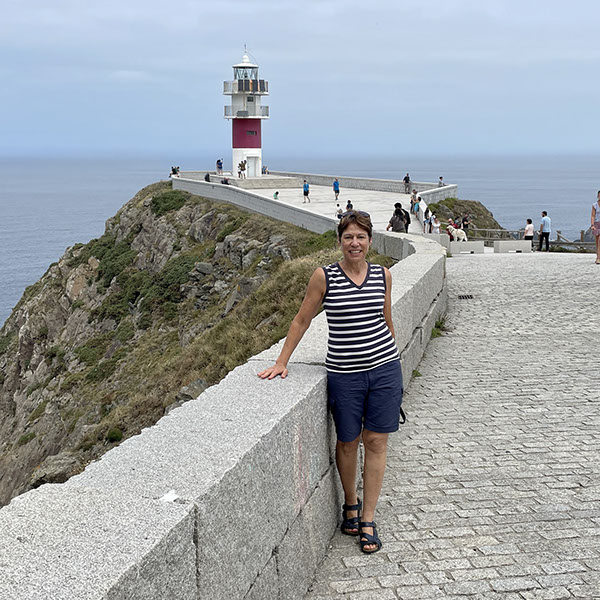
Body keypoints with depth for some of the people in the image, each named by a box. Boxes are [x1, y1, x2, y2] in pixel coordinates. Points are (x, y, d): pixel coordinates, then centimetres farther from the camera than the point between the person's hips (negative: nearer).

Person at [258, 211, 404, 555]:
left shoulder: (383, 275, 3)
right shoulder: (325, 277, -5)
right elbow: (302, 320, 2)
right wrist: (282, 362, 2)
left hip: (384, 368, 2)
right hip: (344, 374, -2)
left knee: (376, 441, 4)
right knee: (347, 442, 9)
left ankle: (368, 518, 14)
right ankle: (351, 503, 34)